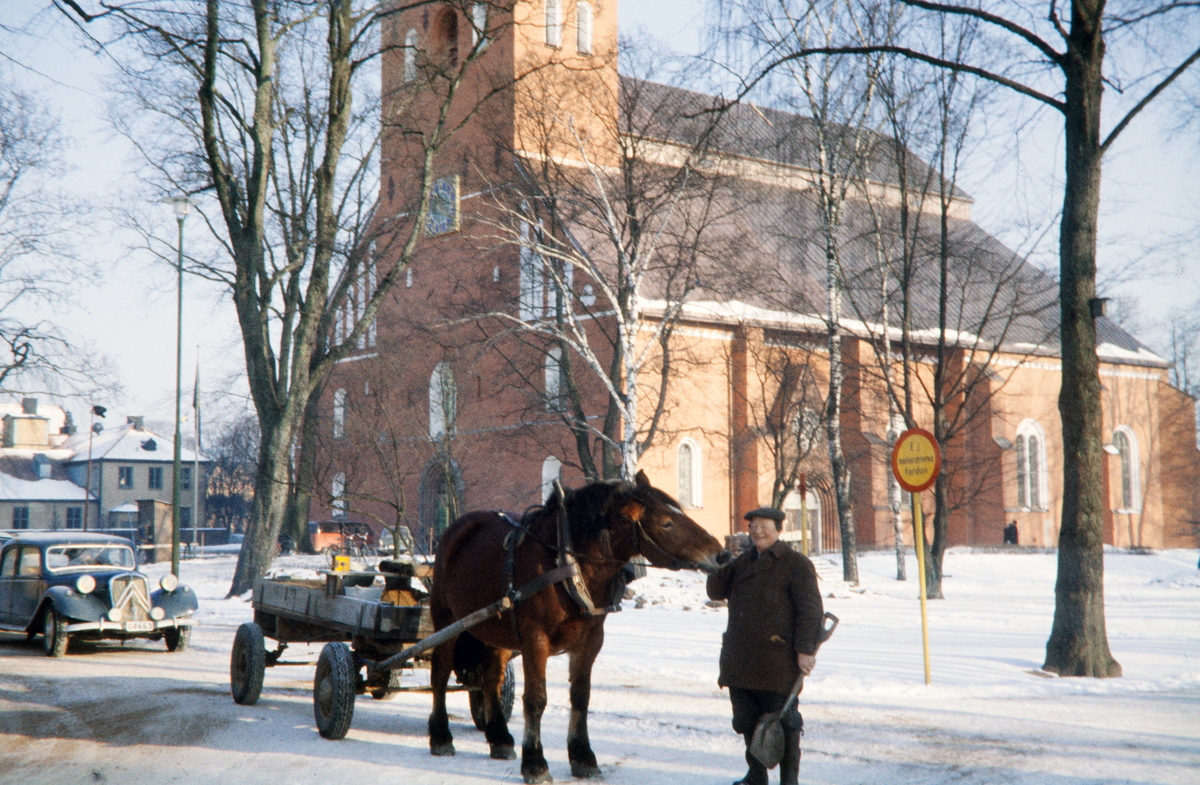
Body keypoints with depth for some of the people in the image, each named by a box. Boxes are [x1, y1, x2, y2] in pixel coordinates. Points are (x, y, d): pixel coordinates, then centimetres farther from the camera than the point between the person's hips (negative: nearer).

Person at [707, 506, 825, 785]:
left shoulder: (796, 564, -4)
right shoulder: (743, 561, 17)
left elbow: (811, 610, -9)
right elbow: (716, 591, 14)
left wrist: (806, 650, -17)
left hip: (777, 662, -6)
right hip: (739, 661, 7)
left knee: (782, 721, 2)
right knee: (747, 720, 14)